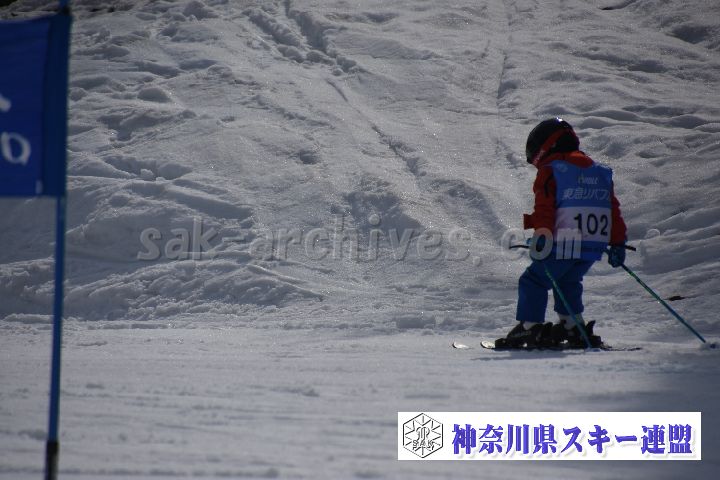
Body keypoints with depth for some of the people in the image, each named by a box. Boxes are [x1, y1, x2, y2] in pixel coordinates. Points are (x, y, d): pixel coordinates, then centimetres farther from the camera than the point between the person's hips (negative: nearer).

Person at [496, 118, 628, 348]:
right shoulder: (600, 172, 20)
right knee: (567, 282, 26)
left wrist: (542, 236, -17)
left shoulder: (550, 171, -1)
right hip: (595, 246, 7)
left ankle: (530, 327, -3)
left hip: (564, 245, -7)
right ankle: (573, 326, 22)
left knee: (533, 281, 4)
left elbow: (545, 208, -11)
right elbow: (613, 210, 19)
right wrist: (618, 243, 21)